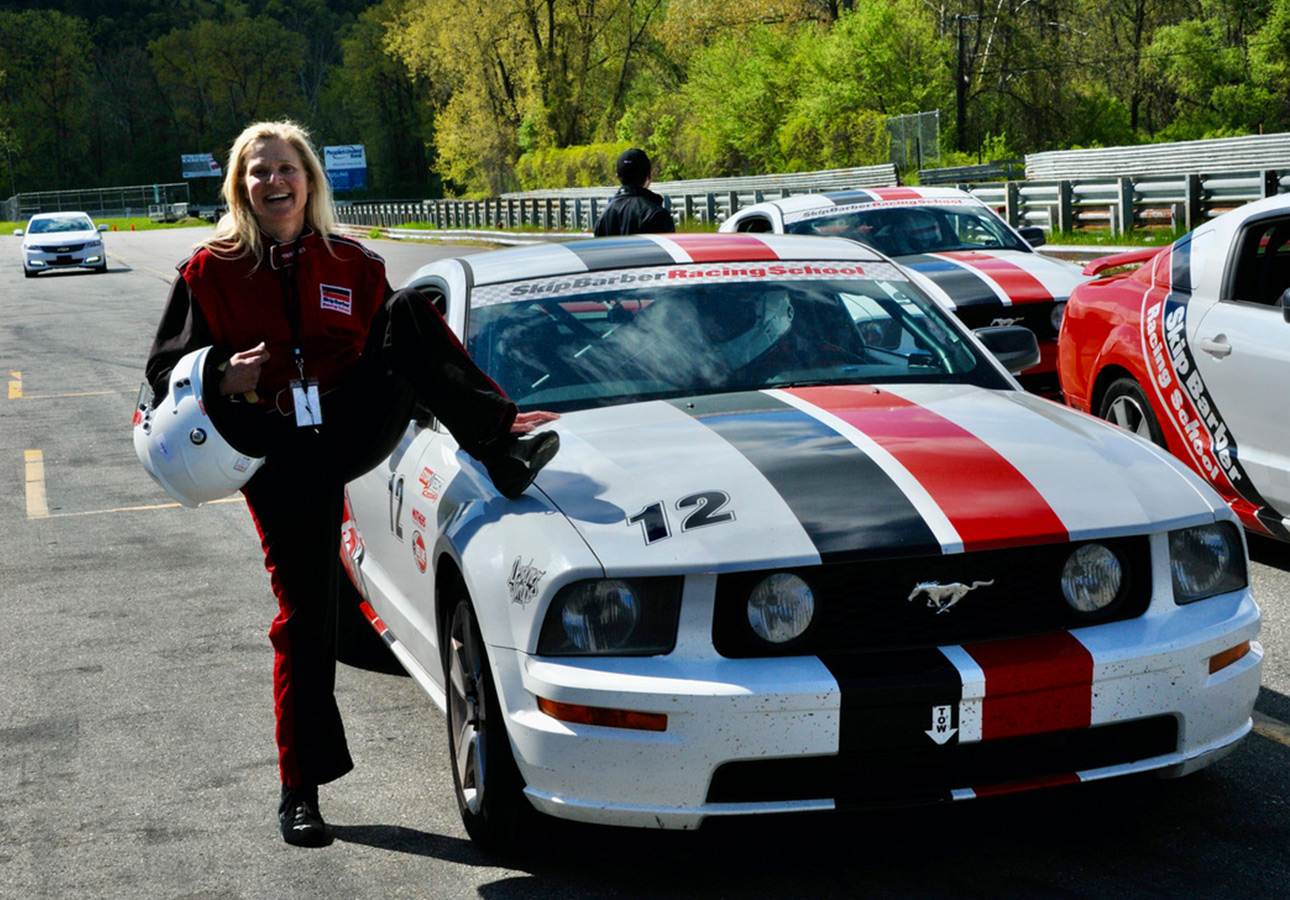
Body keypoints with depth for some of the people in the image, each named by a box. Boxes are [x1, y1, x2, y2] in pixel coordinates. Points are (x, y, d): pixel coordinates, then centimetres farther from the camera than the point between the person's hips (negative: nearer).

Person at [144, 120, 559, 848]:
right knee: (306, 614, -4)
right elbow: (166, 371, 7)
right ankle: (301, 790, 8)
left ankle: (500, 440, -32)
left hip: (352, 432, 2)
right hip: (280, 457, -1)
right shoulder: (211, 273, 6)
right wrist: (224, 381, -13)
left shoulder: (353, 265, 12)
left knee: (408, 308, -19)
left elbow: (395, 354, 18)